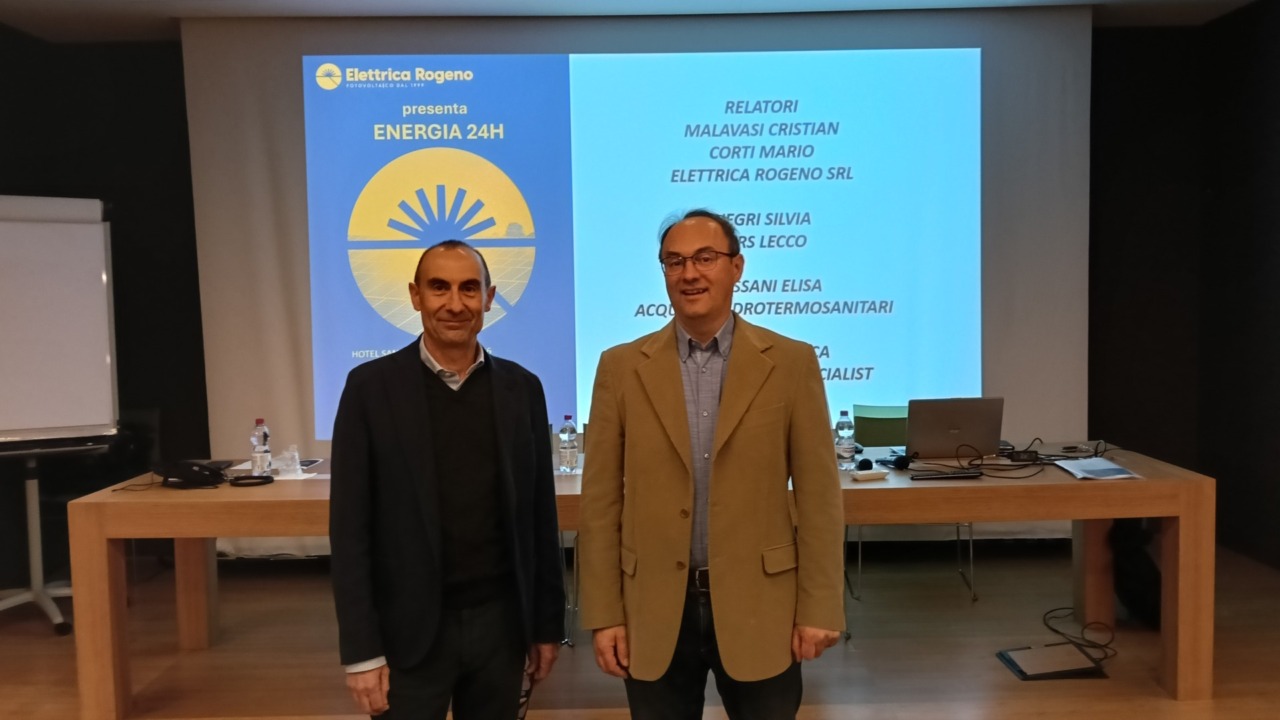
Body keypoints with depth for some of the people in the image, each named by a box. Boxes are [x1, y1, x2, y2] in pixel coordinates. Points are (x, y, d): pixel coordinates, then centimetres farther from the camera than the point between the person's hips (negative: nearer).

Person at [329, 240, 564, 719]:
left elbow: (539, 517, 5)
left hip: (500, 622, 2)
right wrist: (361, 649, -8)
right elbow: (350, 528, -6)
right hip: (409, 630, -2)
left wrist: (547, 624, 6)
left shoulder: (521, 387, 1)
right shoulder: (371, 387, -6)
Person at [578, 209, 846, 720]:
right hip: (654, 610, 1)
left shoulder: (791, 363, -2)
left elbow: (818, 494, -2)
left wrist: (819, 607, -4)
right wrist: (604, 614, -2)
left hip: (760, 605, 0)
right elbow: (601, 500, 0)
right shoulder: (622, 367, 0)